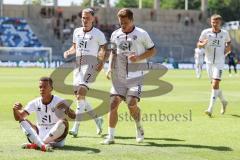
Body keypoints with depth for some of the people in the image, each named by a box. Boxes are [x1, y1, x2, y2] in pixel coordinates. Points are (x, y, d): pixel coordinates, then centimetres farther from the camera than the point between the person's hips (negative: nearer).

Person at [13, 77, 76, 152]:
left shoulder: (59, 102, -9)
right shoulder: (35, 103, 1)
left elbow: (73, 116, -21)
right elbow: (18, 118, -1)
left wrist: (67, 109, -44)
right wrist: (15, 109, -24)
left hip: (56, 138, -3)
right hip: (39, 135, 3)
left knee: (63, 121, -29)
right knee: (23, 120, -13)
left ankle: (36, 144, -26)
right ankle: (42, 145, -39)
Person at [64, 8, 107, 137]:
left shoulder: (98, 34, -3)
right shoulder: (77, 32, 13)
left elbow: (104, 50, 1)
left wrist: (101, 62, -14)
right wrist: (68, 52, 4)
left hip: (91, 65, -7)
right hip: (78, 65, 7)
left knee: (81, 94, -19)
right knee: (78, 96, 7)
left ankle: (76, 128, -20)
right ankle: (97, 119, 27)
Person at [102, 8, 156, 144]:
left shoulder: (141, 34, -3)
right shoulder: (115, 35, 9)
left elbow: (152, 50, 3)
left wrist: (138, 58, -13)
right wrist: (110, 68, 7)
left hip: (136, 75, -4)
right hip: (119, 76, 4)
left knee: (132, 103, -16)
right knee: (113, 103, -7)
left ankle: (139, 128, 14)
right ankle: (111, 136, -1)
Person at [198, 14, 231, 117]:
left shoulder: (224, 33, 1)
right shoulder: (206, 32, -1)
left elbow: (228, 42, 19)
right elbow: (199, 44, 5)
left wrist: (228, 47, -3)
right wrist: (203, 44, -18)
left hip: (219, 63, -3)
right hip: (209, 62, 3)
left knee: (215, 84, -16)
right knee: (214, 85, 14)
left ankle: (210, 109, -17)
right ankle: (223, 102, 39)